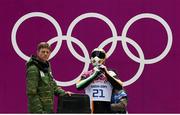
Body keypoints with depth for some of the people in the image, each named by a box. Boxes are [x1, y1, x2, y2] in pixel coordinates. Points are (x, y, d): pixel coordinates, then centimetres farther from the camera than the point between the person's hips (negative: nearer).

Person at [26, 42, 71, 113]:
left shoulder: (46, 67, 13)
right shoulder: (33, 69, -15)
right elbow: (32, 93, -19)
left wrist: (63, 93, 5)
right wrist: (39, 111, -21)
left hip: (49, 109, 9)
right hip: (38, 110, -9)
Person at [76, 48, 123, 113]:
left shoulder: (110, 74, 8)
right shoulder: (87, 75, 8)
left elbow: (119, 86, -7)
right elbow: (78, 86, -9)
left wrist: (106, 74, -13)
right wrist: (94, 75, -12)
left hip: (105, 110, 0)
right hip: (90, 110, 0)